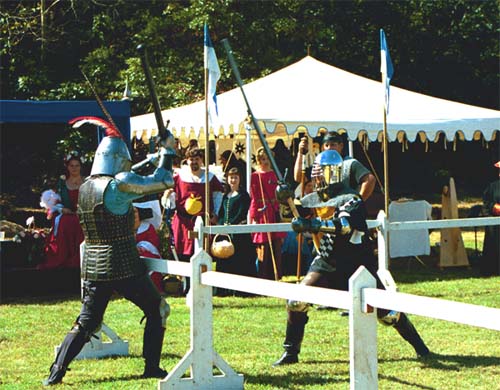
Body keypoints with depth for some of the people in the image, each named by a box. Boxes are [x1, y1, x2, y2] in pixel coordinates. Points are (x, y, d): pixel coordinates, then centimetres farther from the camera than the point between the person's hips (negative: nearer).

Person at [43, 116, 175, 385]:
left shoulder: (85, 188, 8)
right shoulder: (118, 185, -14)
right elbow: (161, 182, -11)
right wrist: (167, 151, 3)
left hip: (93, 269, 6)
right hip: (124, 268, -6)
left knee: (86, 322, 12)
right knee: (157, 310, 12)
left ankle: (56, 372, 1)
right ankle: (152, 367, 11)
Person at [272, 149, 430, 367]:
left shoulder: (350, 199, -17)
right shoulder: (315, 199, 5)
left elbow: (344, 225, -35)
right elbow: (300, 222, 17)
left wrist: (311, 224, -41)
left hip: (356, 265, -5)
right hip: (326, 262, 5)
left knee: (385, 311, -3)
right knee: (297, 301, -12)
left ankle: (418, 344, 18)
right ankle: (290, 352, 1)